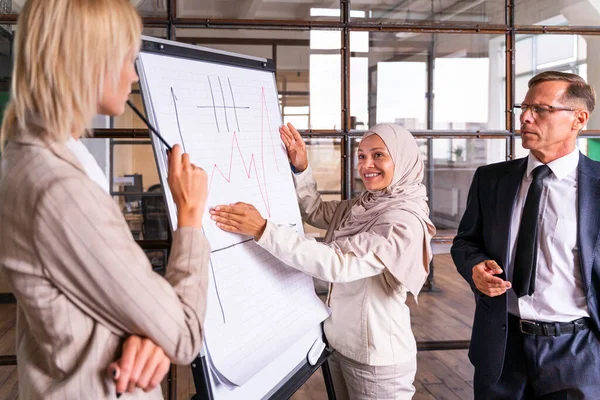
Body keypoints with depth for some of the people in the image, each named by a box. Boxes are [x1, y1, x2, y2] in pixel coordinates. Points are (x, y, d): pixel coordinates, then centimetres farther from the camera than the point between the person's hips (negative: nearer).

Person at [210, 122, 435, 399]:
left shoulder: (405, 221, -23)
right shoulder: (363, 206, 2)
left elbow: (337, 265, -31)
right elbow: (315, 212, 14)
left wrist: (263, 230, -35)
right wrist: (300, 168, -3)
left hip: (377, 359, -7)